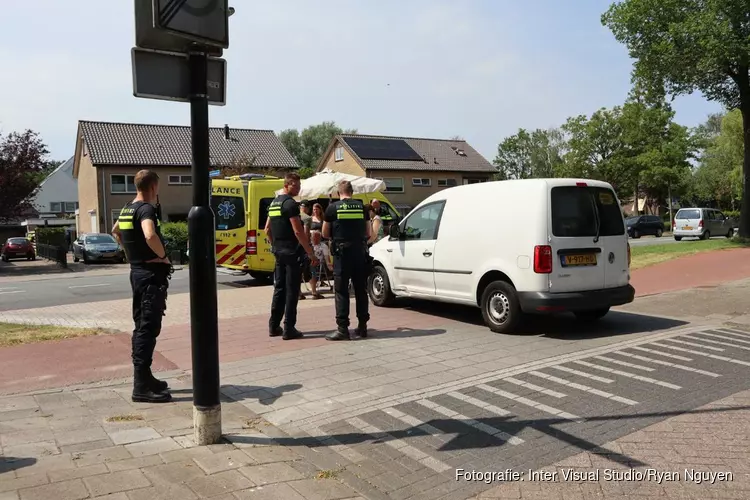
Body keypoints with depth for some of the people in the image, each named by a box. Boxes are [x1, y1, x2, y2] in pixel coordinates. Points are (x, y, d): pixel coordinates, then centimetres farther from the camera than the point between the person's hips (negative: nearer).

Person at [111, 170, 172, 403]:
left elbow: (116, 232, 31)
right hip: (151, 275, -10)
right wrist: (163, 256, -20)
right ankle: (142, 386, -4)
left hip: (138, 272, 10)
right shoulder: (146, 209, -17)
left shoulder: (127, 209, 12)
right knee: (149, 329, -7)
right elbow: (150, 236, -37)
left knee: (142, 327, 15)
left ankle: (143, 378, 25)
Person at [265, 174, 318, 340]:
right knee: (291, 291, -4)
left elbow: (267, 230, 20)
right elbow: (298, 232, -19)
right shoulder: (290, 203, -14)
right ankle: (289, 329, -1)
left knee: (279, 288, 14)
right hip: (292, 253, -9)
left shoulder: (273, 203, 15)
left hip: (278, 252, 9)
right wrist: (311, 253, -16)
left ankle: (274, 326, 20)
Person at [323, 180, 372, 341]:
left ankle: (343, 329, -3)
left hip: (342, 252, -3)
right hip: (360, 252, 3)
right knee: (361, 290, 12)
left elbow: (325, 233, 5)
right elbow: (368, 233, 11)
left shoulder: (332, 208, -2)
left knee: (341, 291, 0)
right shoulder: (362, 207, 6)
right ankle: (362, 326, 17)